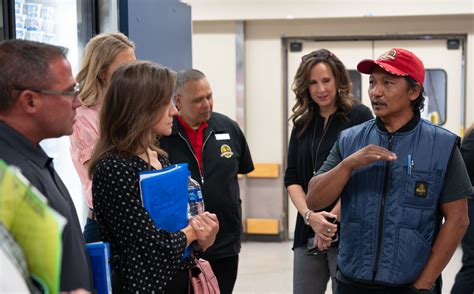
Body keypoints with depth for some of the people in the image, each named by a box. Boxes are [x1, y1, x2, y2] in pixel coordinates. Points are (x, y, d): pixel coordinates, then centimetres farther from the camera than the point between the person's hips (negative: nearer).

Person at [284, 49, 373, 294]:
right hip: (308, 232, 5)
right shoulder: (302, 124, 12)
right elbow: (291, 178, 8)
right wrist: (310, 216, -9)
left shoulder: (359, 116, -3)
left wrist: (333, 217, -14)